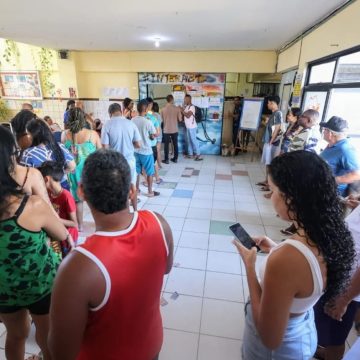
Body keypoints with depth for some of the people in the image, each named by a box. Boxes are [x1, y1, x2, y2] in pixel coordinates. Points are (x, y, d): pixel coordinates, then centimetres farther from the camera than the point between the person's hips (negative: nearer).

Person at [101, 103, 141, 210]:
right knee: (133, 187, 19)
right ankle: (135, 210, 32)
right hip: (130, 160, 2)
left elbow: (105, 147, -14)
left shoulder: (107, 125, -12)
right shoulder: (131, 124, -5)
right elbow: (138, 145, -4)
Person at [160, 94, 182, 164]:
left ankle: (166, 159, 11)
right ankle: (175, 158, 19)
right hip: (175, 130, 1)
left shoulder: (163, 109, -8)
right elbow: (180, 119, -3)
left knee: (166, 145, 7)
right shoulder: (177, 108, -6)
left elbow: (161, 120, 2)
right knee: (175, 144, 13)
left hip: (166, 130, -1)